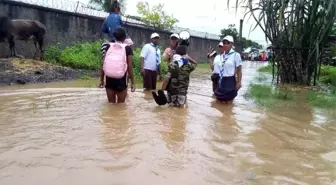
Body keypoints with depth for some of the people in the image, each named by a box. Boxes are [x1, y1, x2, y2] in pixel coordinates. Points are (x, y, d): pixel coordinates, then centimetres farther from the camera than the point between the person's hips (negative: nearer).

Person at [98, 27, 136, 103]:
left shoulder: (107, 46, 6)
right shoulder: (127, 48, -1)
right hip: (121, 80, -2)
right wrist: (132, 82, 1)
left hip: (109, 79, 3)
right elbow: (130, 67, -5)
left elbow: (103, 65, 3)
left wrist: (101, 80, 11)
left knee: (111, 103, 14)